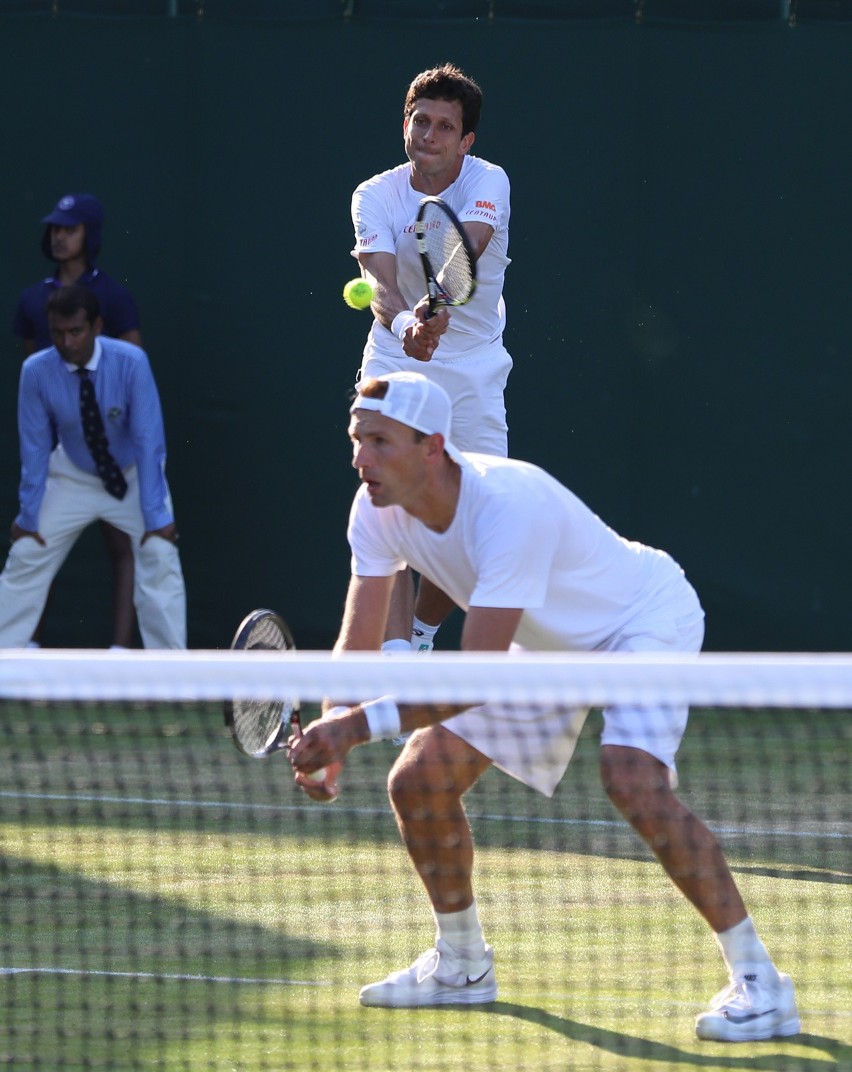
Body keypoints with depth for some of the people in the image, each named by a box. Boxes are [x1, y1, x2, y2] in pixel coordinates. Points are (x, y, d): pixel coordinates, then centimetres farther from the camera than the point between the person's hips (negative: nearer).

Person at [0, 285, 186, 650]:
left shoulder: (131, 363, -29)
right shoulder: (36, 372, -23)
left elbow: (148, 441, -26)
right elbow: (35, 449, -12)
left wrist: (156, 517, -28)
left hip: (134, 475, -2)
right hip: (73, 478, 2)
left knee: (160, 559, -17)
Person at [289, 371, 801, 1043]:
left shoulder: (508, 507, -39)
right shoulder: (378, 510, -16)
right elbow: (358, 645, -12)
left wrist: (360, 724, -46)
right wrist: (332, 733, -31)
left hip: (647, 619, -8)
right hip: (551, 643, 8)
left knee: (634, 784, -32)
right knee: (418, 781, 0)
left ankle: (758, 981, -23)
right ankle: (463, 967, 22)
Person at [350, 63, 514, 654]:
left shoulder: (488, 182, -10)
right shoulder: (375, 195, -8)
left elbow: (469, 247, -31)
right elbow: (381, 282, -23)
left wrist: (439, 308, -51)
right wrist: (404, 323, -47)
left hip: (474, 372, 1)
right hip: (395, 363, 0)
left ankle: (421, 632, 25)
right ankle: (396, 651, -22)